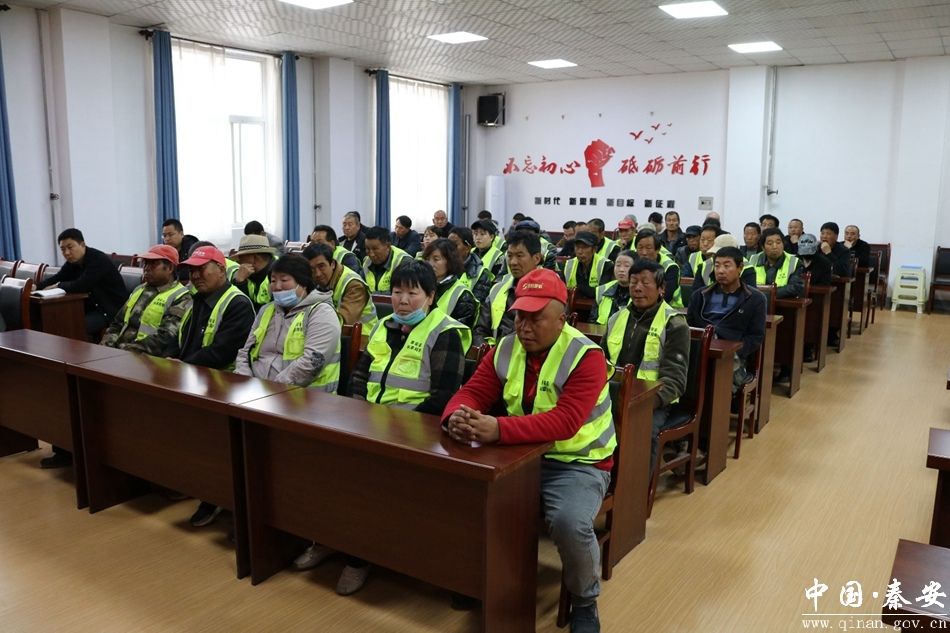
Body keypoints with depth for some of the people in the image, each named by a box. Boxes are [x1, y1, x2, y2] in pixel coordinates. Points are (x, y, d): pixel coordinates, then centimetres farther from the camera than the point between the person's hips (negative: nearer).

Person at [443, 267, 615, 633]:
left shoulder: (586, 357, -18)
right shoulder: (505, 350, 2)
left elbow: (564, 422, -30)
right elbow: (472, 392, -2)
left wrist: (499, 429, -42)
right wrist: (457, 417, -29)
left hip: (577, 463, -5)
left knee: (570, 522, -33)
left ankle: (584, 603, 1)